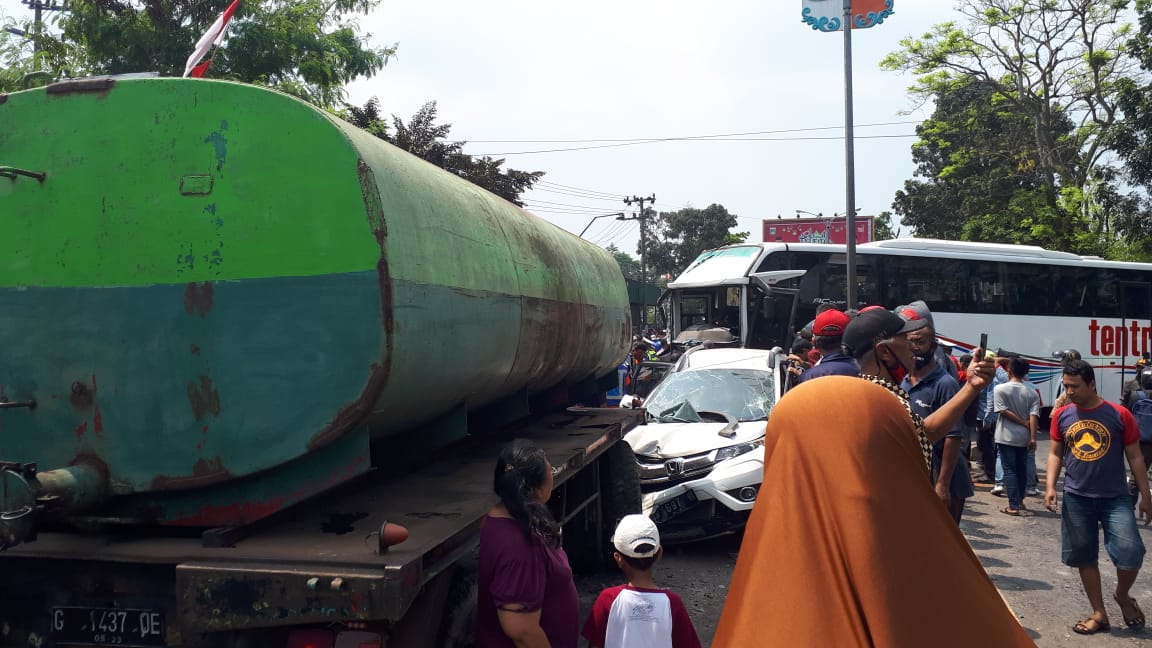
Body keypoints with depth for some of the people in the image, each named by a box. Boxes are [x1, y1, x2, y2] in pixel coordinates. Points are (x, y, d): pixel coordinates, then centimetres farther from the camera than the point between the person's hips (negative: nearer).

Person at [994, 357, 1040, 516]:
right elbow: (1034, 416, -9)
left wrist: (1024, 423, -7)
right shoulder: (1032, 392, -1)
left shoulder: (1000, 389, -8)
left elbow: (1004, 412, -14)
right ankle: (1020, 500, 32)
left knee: (1009, 470, -1)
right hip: (1024, 438, 4)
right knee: (1022, 468, 18)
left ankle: (1013, 506, -4)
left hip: (1006, 437, -4)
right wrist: (1032, 437, -12)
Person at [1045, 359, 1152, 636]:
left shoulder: (1119, 414, -7)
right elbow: (1055, 453, 8)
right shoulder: (1061, 415, 0)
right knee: (1085, 557, 7)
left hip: (1115, 498, -2)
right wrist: (1050, 486, -4)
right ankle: (1099, 614, 22)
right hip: (1076, 498, 2)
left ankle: (1122, 595, 19)